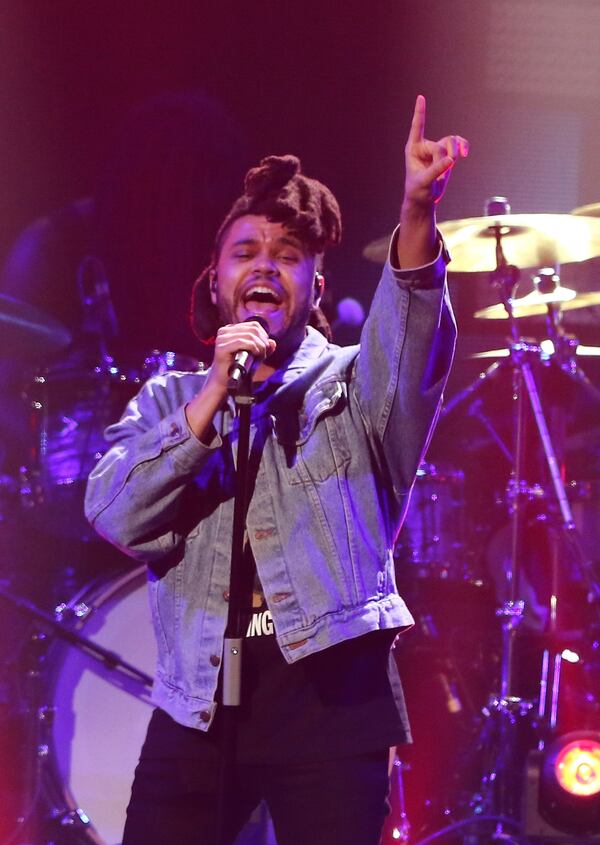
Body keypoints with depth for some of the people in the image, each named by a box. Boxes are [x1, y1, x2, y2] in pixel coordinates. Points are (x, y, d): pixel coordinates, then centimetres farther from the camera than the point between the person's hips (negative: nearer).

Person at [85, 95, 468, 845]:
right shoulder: (168, 399, 13)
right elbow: (114, 518, -3)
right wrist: (214, 396, -12)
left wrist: (416, 215, -34)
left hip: (331, 694, -2)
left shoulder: (351, 383, 8)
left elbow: (410, 343, -15)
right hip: (196, 700, 2)